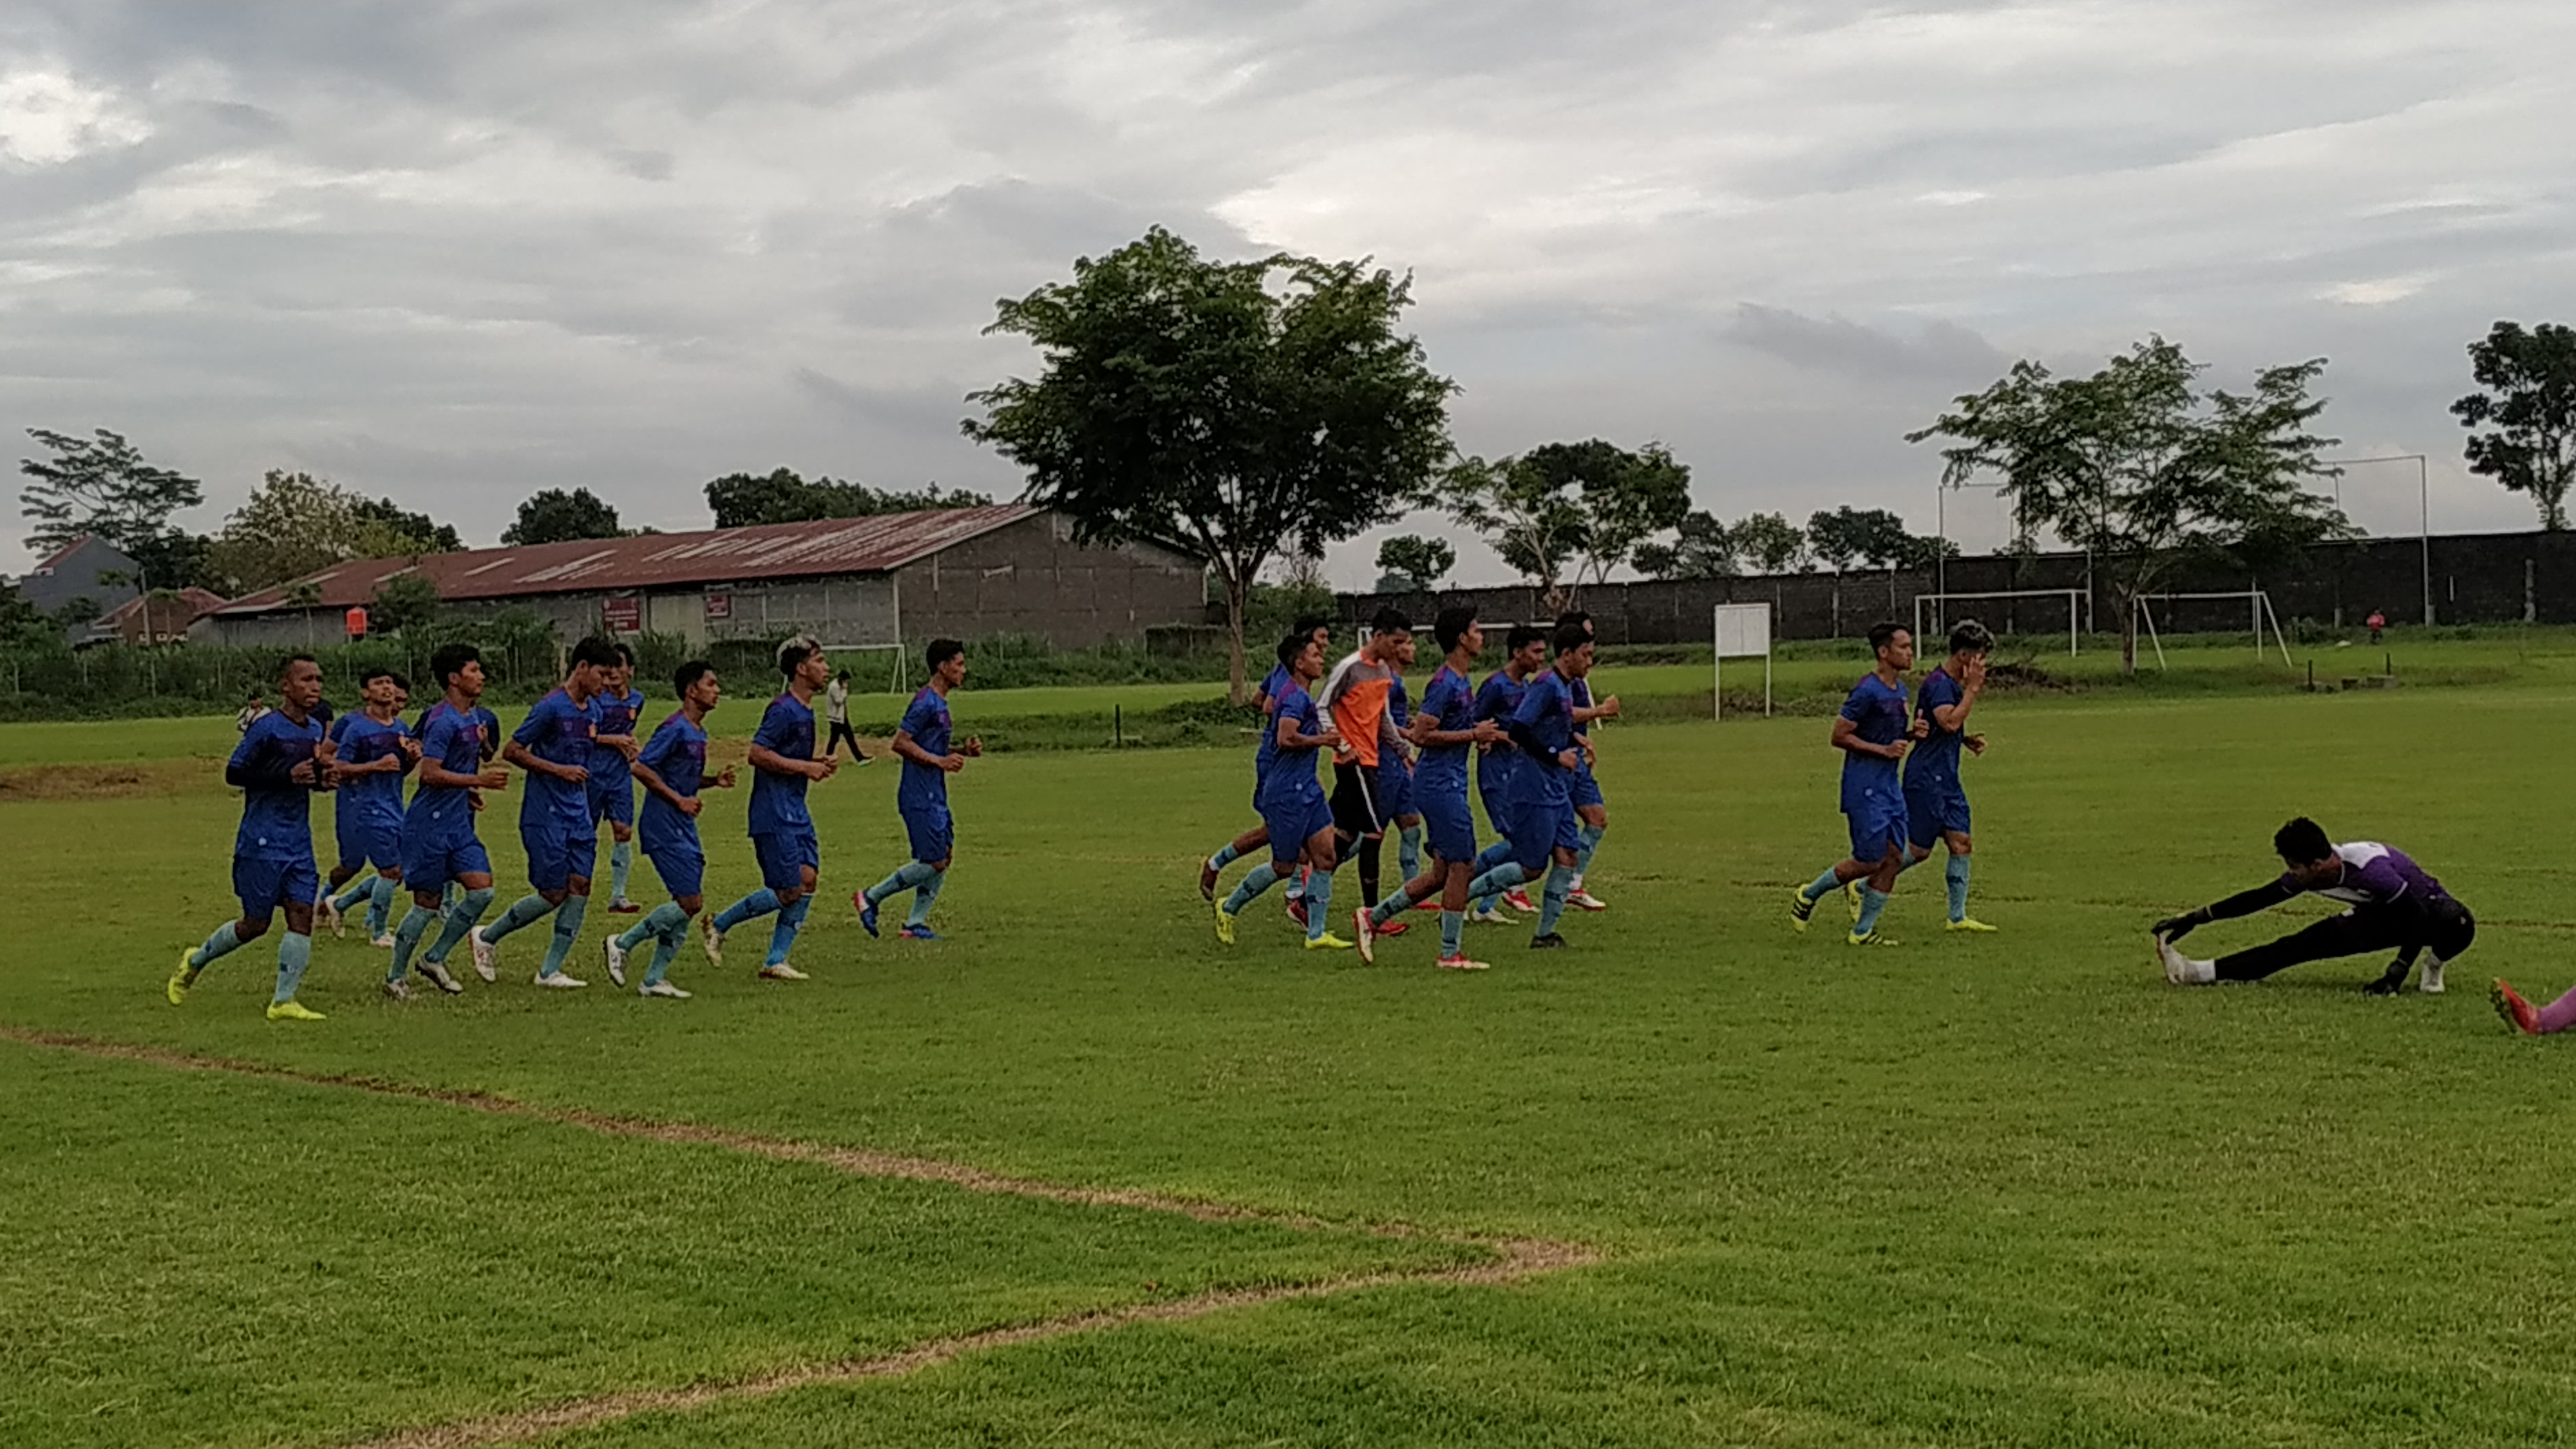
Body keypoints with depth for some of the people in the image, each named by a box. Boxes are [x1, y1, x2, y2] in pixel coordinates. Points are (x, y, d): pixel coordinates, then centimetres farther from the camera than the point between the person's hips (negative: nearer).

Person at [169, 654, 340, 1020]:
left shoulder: (315, 730, 10)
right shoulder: (266, 727, -13)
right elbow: (233, 773, -13)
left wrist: (324, 777, 0)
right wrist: (287, 776, -23)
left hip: (299, 840, 7)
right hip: (262, 840, -6)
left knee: (302, 914, -5)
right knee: (256, 923, 1)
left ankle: (283, 1000, -3)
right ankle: (195, 961, 26)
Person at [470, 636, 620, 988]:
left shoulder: (593, 709, 8)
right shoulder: (551, 707, -16)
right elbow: (511, 751, -14)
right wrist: (559, 770, -19)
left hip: (579, 813, 8)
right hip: (545, 815, -7)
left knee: (580, 887, -1)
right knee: (553, 894, -3)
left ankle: (550, 971, 5)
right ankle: (487, 937, 17)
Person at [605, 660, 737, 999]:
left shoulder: (699, 732, 14)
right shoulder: (675, 728, -14)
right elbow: (641, 768, -18)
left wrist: (715, 780, 8)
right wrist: (678, 800, -18)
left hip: (684, 829, 10)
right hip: (664, 827, -10)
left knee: (690, 904, 7)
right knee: (690, 902, -10)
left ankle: (654, 980, 12)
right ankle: (623, 944, 3)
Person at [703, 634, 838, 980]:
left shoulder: (806, 711, 15)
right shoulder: (783, 710, -16)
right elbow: (758, 754, -21)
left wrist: (818, 764, 8)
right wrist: (805, 767, -18)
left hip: (796, 811, 10)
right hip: (773, 813, -10)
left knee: (807, 880, 1)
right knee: (788, 892, -7)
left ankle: (776, 962, 6)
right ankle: (717, 925, 9)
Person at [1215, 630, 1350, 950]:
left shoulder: (1302, 696, 15)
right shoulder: (1295, 696, -17)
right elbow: (1286, 738, -29)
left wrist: (1321, 735, 19)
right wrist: (1321, 740, -17)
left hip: (1306, 789, 10)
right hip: (1287, 792, -10)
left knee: (1326, 855, 0)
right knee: (1284, 867, 1)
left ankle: (1316, 934, 2)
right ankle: (1229, 907, 20)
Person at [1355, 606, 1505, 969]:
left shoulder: (1462, 681, 14)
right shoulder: (1444, 683, -16)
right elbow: (1422, 734, -21)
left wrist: (1478, 734, 8)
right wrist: (1473, 735, -18)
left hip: (1449, 784, 10)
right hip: (1441, 785, -10)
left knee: (1444, 871, 11)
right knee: (1461, 865, -6)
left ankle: (1374, 917, 18)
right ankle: (1451, 953, 2)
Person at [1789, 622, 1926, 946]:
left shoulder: (1899, 689, 11)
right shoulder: (1867, 691, -17)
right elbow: (1839, 736, -16)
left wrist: (1911, 734, 3)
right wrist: (1884, 750, -19)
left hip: (1890, 786, 9)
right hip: (1864, 788, -9)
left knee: (1893, 859, 4)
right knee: (1869, 861, -5)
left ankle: (1863, 932, 12)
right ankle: (1808, 895, 17)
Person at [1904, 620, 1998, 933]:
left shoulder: (1953, 684, 14)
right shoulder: (1938, 683, -17)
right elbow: (1950, 721, -31)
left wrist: (1967, 740, 11)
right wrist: (1973, 689, -24)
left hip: (1947, 778, 10)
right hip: (1926, 777, -10)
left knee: (1961, 844, 4)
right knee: (1919, 850, -3)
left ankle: (1958, 917, 8)